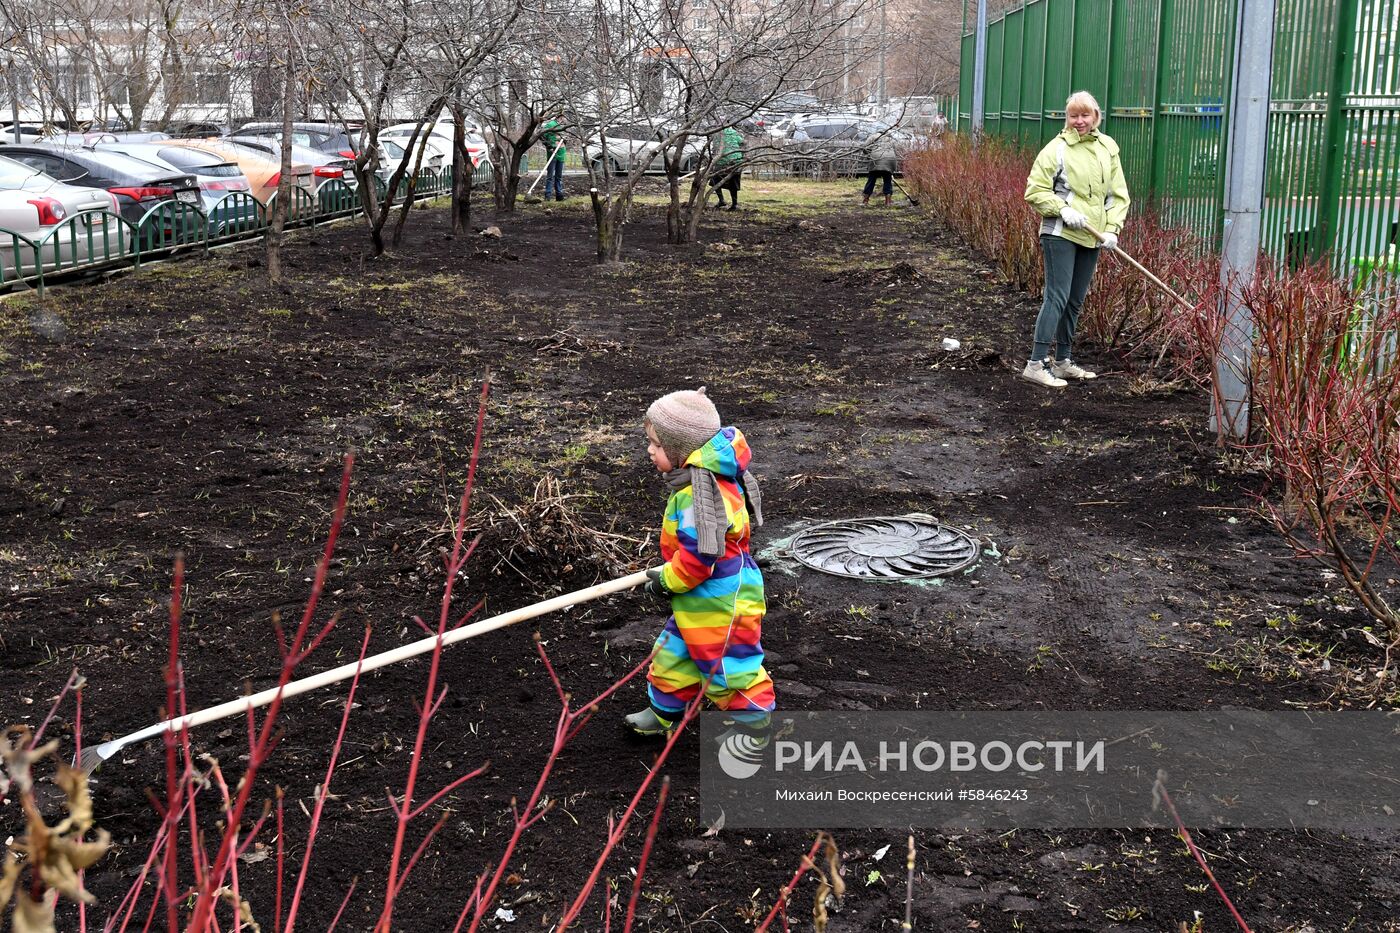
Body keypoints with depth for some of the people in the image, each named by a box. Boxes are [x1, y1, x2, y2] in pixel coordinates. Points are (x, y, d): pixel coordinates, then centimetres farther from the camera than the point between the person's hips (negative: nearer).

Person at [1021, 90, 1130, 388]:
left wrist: (1112, 228, -2)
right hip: (1060, 234, -6)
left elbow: (1118, 193, 10)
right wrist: (1063, 209, -19)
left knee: (1075, 301, 13)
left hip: (1091, 238, 6)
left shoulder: (1108, 148, 8)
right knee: (1057, 297, -12)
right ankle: (1035, 365, -11)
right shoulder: (1057, 148, -8)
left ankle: (1062, 362, 25)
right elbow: (1035, 190, -7)